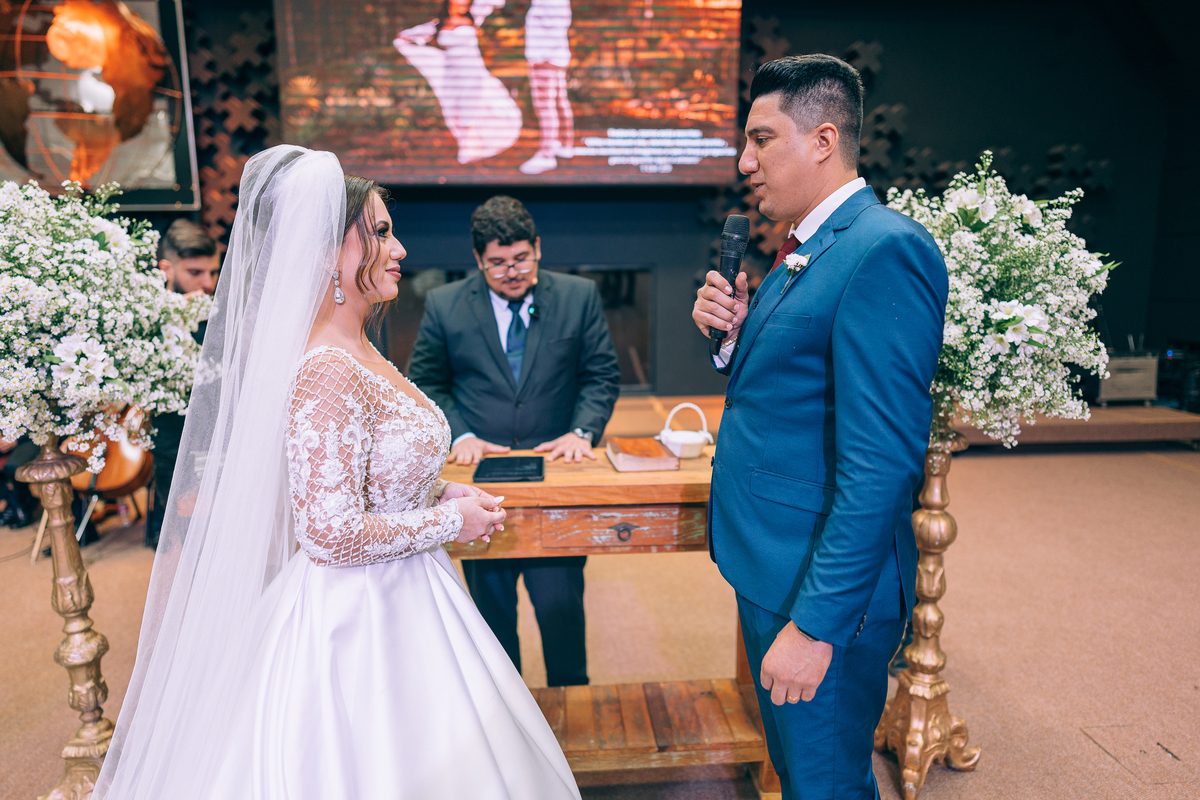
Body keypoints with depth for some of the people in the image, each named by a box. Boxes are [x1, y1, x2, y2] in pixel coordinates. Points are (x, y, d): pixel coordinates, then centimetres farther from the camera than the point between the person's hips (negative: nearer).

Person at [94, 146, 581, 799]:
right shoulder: (327, 371, -24)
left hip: (402, 600, 9)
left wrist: (440, 491, 3)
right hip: (358, 617, -9)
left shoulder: (358, 354, 5)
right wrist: (450, 521, -16)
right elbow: (332, 533, -27)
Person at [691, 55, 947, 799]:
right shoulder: (805, 251, 11)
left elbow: (883, 462, -26)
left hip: (823, 591, -9)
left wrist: (816, 625, -25)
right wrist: (734, 335, -4)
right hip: (773, 568, 9)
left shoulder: (887, 249, -21)